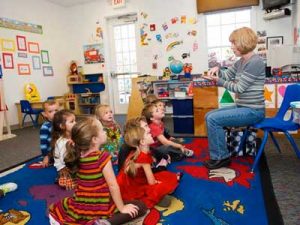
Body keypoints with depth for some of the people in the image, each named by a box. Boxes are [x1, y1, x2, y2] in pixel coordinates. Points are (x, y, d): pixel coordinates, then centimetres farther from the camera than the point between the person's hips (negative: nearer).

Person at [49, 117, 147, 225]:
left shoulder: (77, 156, -4)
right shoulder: (103, 157, -22)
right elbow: (113, 185, -19)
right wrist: (122, 208, -10)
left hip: (80, 208, 7)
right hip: (101, 210, -6)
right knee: (141, 206, 3)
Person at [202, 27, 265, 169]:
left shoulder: (255, 62, -18)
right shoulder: (241, 62, 10)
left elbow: (239, 88, -19)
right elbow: (227, 75, 17)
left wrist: (218, 81, -18)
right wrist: (217, 70, -3)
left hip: (253, 111, -10)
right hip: (242, 107, 10)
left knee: (213, 119, -19)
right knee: (209, 116, 8)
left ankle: (222, 157, -3)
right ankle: (218, 154, 15)